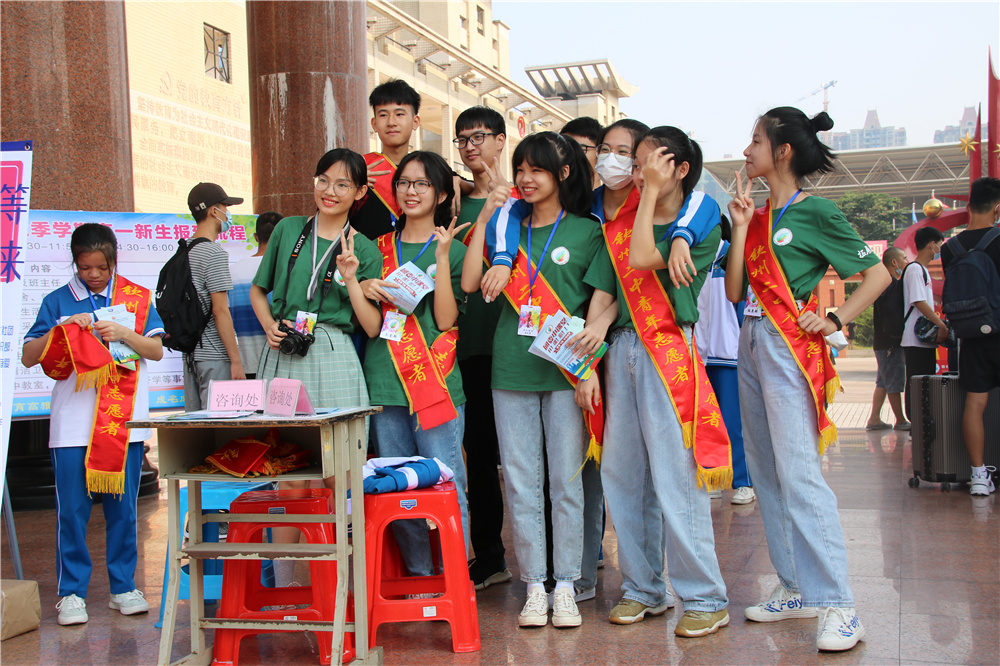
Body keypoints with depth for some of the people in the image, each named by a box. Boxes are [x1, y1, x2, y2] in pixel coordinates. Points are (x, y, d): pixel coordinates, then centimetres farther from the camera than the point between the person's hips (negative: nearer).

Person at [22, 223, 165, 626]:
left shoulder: (137, 298, 8)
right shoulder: (58, 302, 6)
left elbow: (156, 350, 4)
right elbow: (29, 357, 2)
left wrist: (123, 333, -12)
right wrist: (62, 329, -12)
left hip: (125, 420, 1)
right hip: (73, 422, -1)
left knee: (123, 507, 5)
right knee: (72, 509, 0)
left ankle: (123, 588, 16)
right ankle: (71, 592, 12)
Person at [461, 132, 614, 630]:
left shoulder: (587, 232, 5)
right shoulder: (508, 229, 14)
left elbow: (600, 302, -1)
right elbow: (469, 282, 4)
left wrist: (588, 369, -11)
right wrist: (486, 216, 3)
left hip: (565, 371, -3)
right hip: (511, 369, 3)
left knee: (566, 480, 1)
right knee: (521, 482, 4)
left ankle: (566, 586, 11)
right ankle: (534, 586, 12)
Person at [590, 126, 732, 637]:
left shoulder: (700, 225, -1)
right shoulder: (625, 221, 16)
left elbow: (640, 260, -17)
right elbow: (607, 291, 11)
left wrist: (653, 193, -8)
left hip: (669, 350, -6)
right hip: (623, 348, 6)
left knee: (675, 474, -8)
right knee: (622, 473, 7)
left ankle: (705, 598, 3)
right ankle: (643, 588, 19)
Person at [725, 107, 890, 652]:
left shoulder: (815, 212, -5)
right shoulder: (758, 215, 14)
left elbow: (878, 273, -3)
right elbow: (734, 291, 6)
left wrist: (835, 319, -11)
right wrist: (740, 226, 1)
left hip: (789, 347, -8)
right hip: (752, 344, 8)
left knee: (798, 474, -14)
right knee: (766, 474, 9)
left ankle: (837, 606, -10)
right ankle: (795, 588, 18)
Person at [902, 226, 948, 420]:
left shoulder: (923, 270, 20)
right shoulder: (915, 269, -12)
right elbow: (919, 302, -20)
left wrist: (939, 322, 16)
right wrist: (941, 324, -20)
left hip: (925, 338, 10)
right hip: (916, 340, -10)